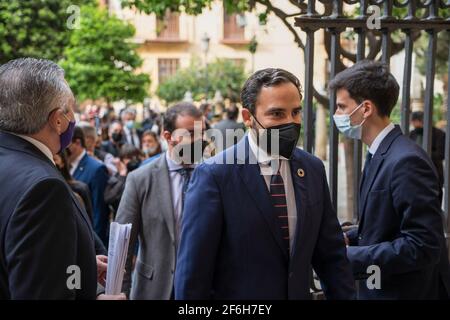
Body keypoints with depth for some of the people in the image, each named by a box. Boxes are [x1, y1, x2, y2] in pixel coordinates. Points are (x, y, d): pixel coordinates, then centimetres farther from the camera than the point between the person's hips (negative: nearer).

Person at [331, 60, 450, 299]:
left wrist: (349, 256, -22)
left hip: (407, 291, -9)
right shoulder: (380, 154, 7)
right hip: (382, 288, 9)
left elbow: (422, 246, -25)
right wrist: (348, 238, 1)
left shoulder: (406, 161, -23)